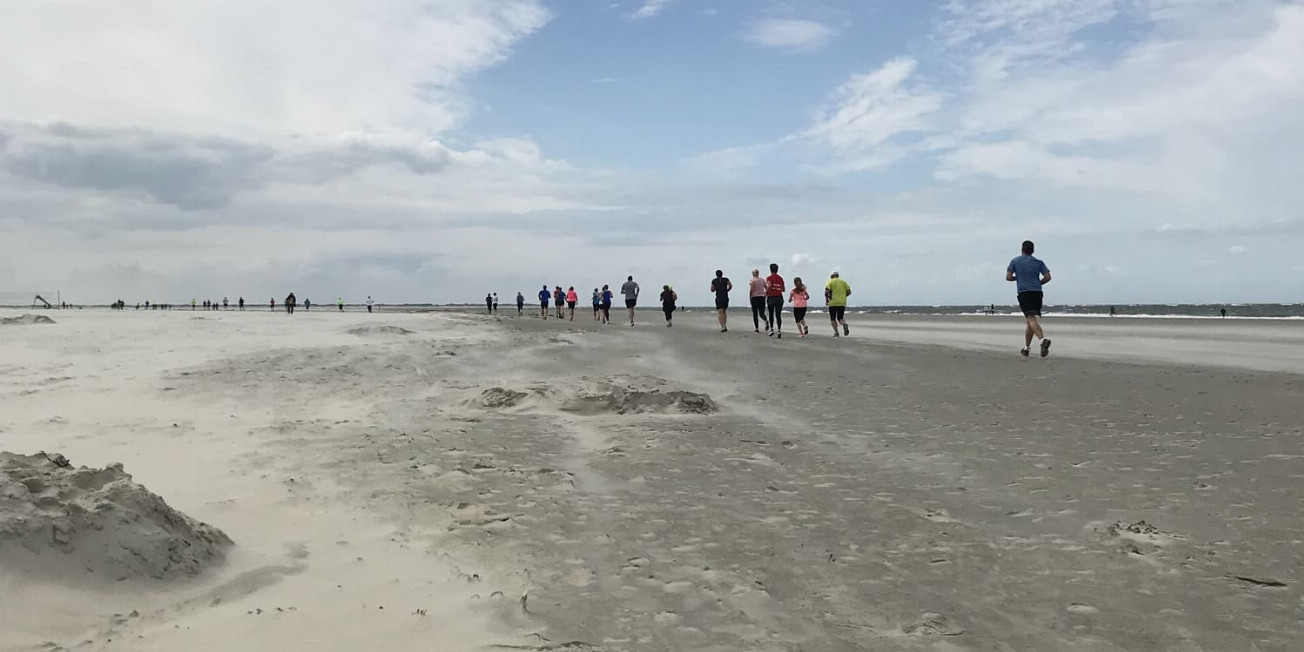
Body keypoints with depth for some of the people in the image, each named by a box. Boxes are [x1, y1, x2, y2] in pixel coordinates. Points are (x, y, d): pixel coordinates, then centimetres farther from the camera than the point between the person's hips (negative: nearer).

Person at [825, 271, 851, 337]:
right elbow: (849, 292, 9)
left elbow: (826, 292, -12)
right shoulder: (843, 282, 13)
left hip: (833, 303, -3)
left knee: (832, 319, 9)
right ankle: (844, 324, -22)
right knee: (840, 318, 9)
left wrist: (826, 300, -1)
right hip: (842, 303, 3)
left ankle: (836, 332, -4)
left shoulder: (830, 282, 1)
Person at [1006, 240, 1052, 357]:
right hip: (1037, 292, 4)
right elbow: (1047, 277, 2)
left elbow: (1008, 277, 0)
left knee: (1031, 319, -16)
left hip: (1024, 293, -4)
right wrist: (1038, 283, 19)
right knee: (1028, 321, 13)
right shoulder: (1038, 262, 11)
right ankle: (1026, 348, 18)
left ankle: (1043, 340, -41)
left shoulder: (1015, 261, 6)